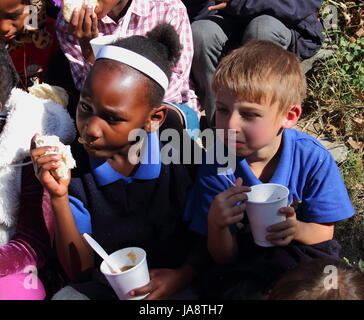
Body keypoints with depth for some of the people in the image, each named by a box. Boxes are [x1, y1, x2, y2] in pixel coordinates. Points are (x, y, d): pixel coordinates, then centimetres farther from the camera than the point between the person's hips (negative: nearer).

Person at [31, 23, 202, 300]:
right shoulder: (72, 165, -10)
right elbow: (80, 271, -9)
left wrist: (181, 277, -22)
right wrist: (59, 198, -21)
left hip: (172, 282, 1)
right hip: (103, 285, 0)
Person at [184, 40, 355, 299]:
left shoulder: (312, 159, -16)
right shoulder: (215, 170, -16)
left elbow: (323, 232, -4)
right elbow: (225, 257, -9)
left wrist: (296, 229, -27)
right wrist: (216, 224, -32)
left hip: (302, 257, 2)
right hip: (246, 263, -1)